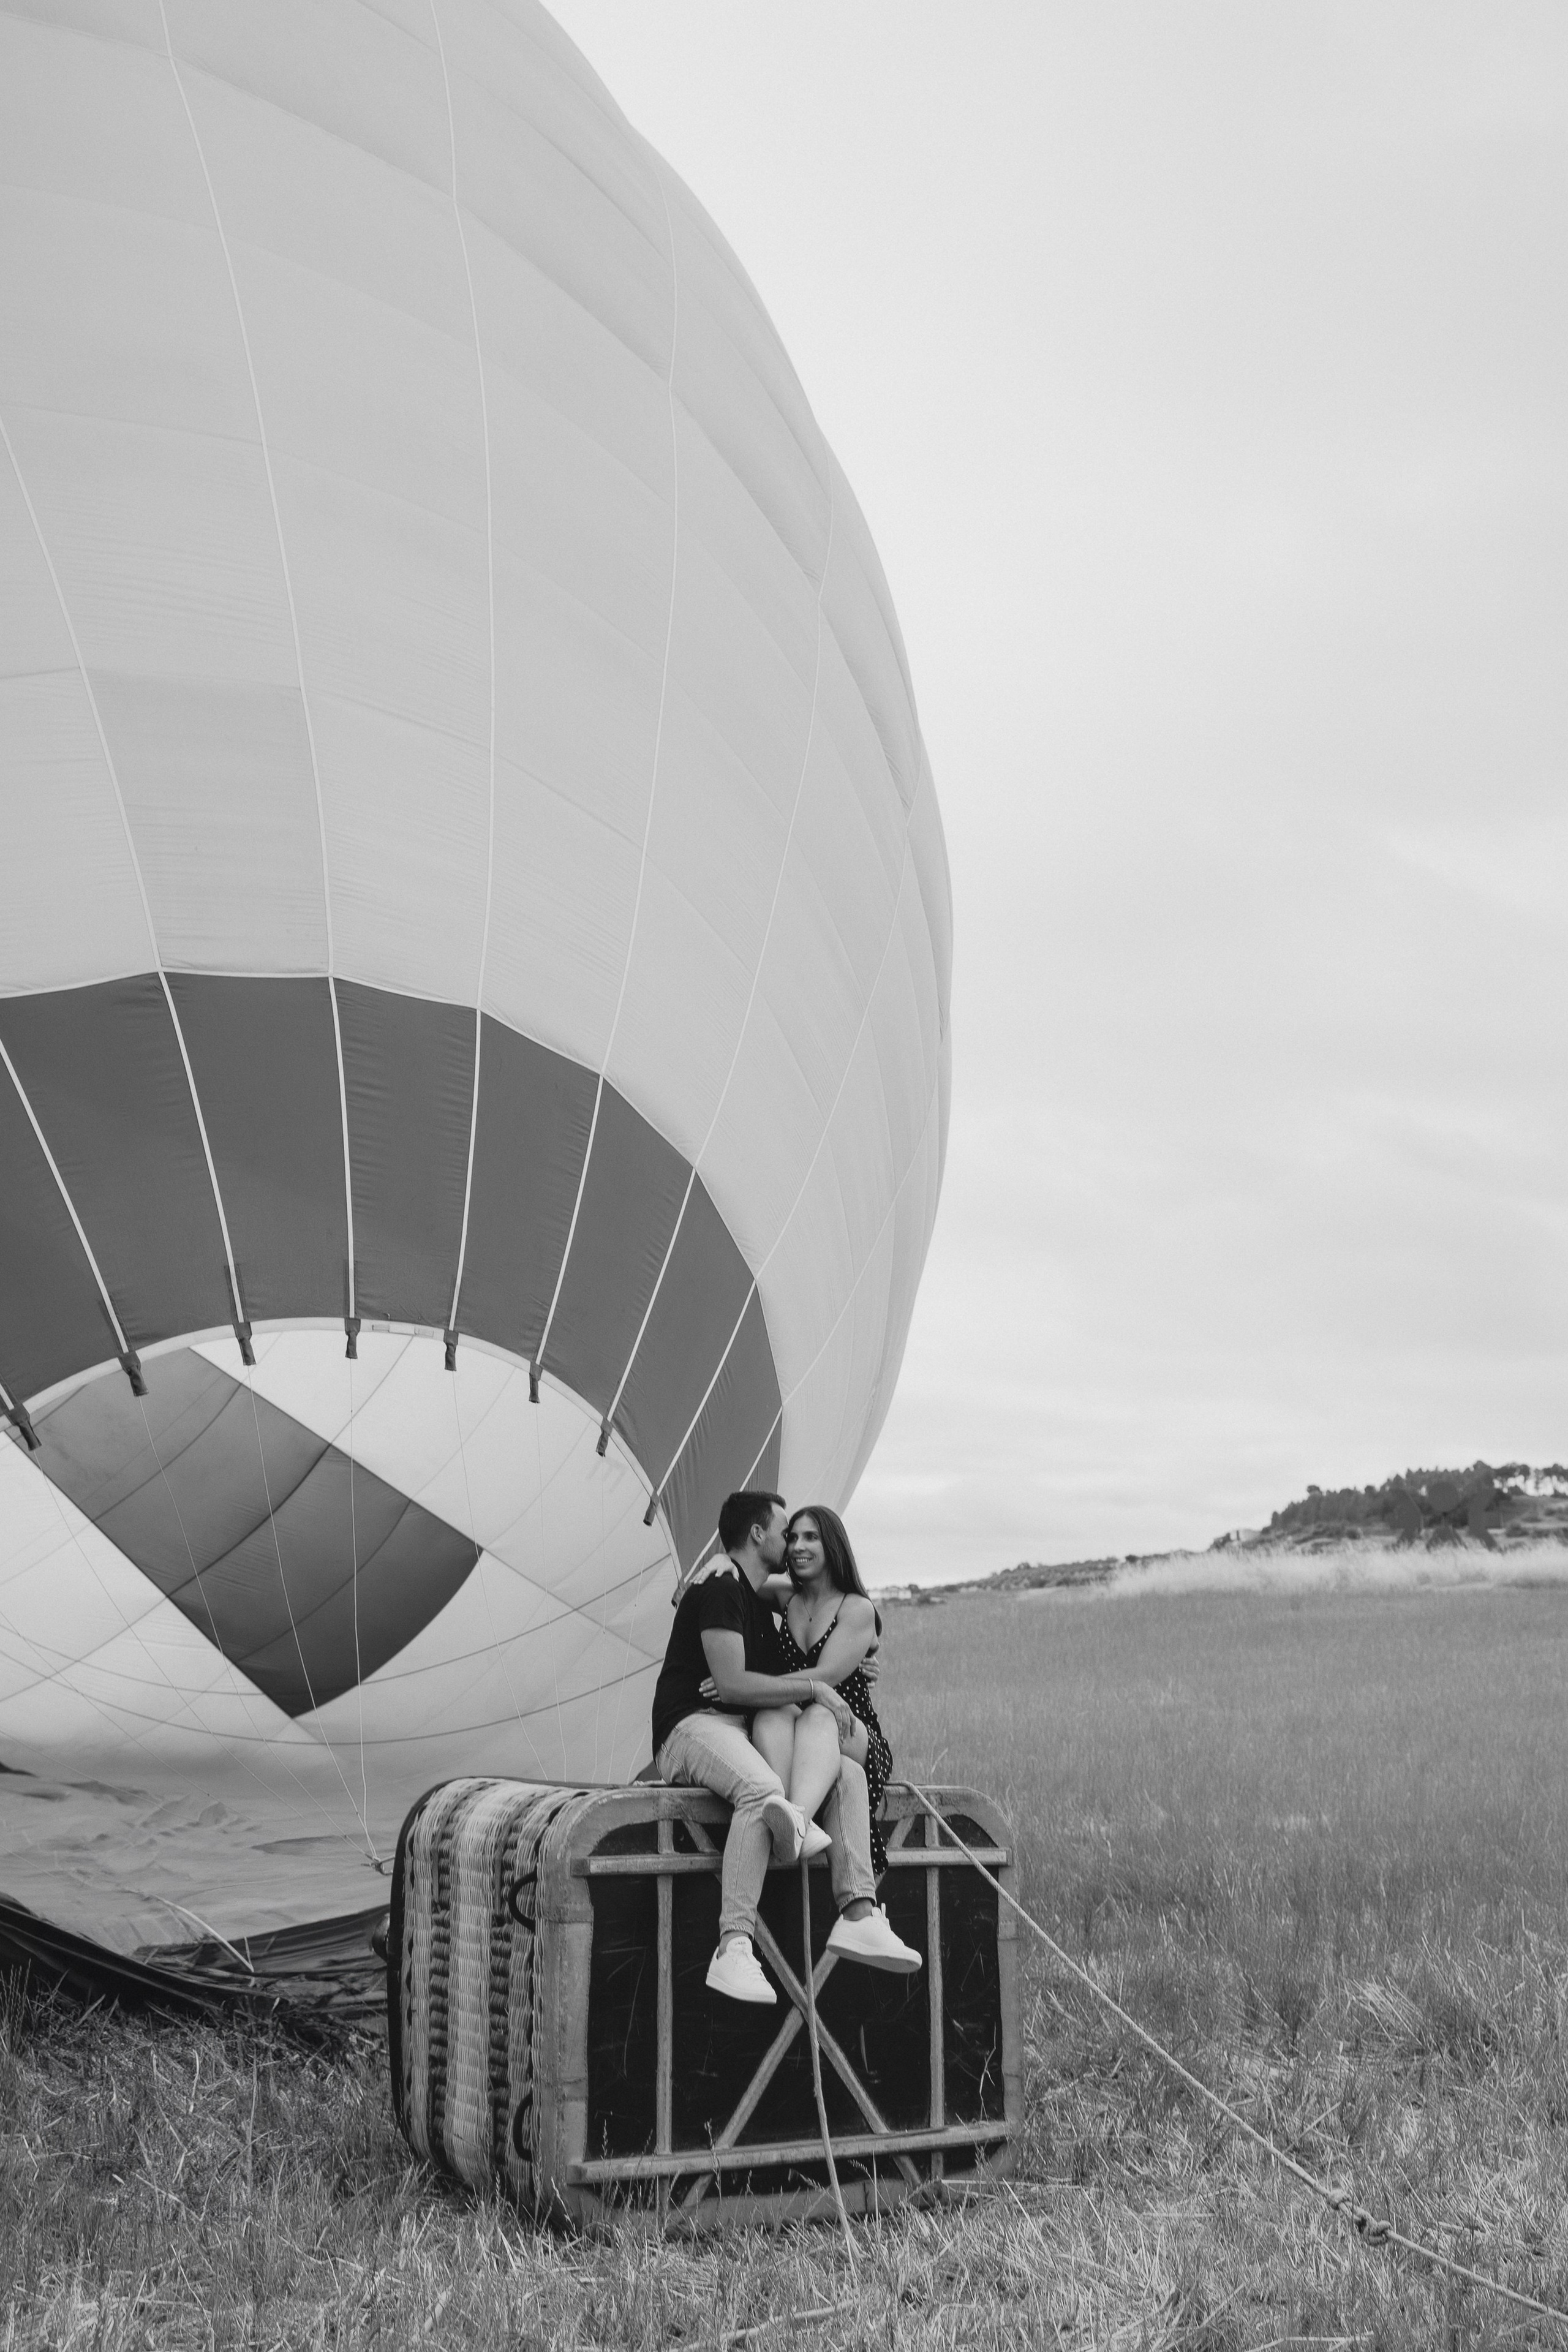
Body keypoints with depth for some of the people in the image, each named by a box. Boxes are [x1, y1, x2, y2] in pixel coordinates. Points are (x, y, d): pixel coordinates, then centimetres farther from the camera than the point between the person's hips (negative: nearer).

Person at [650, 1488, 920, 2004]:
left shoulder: (756, 1599, 24)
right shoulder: (720, 1590, -8)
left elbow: (771, 1682, 30)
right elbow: (734, 1685, -18)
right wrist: (814, 1687, -10)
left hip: (746, 1730, 10)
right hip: (694, 1726, -10)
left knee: (848, 1772, -7)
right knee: (761, 1788, -39)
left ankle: (858, 1915, -19)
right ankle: (733, 1951, -45)